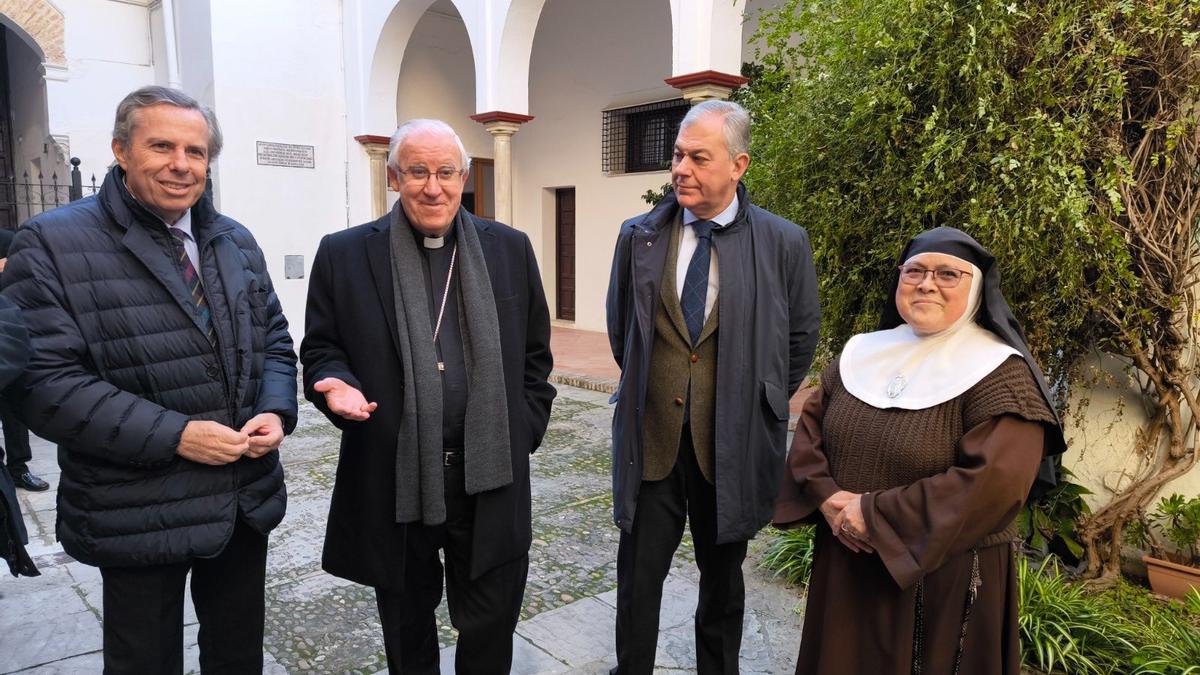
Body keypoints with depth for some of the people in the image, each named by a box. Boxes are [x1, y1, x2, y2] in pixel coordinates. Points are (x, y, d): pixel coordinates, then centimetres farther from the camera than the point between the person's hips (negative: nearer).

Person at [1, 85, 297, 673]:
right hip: (139, 515, -4)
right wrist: (173, 435, -22)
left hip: (247, 499, 5)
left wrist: (276, 411, -9)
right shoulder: (53, 244, -10)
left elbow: (273, 338, 11)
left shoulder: (236, 242, 7)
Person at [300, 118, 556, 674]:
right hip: (392, 480, 0)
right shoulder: (344, 254, 0)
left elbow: (534, 354, 9)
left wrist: (524, 434, 4)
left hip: (489, 479, 1)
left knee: (492, 628, 12)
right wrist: (336, 383, -16)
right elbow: (320, 348, 6)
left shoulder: (510, 249, 4)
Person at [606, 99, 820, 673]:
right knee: (638, 576, 10)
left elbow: (801, 337, 6)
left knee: (723, 576, 18)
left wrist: (763, 408, 8)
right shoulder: (638, 236, -1)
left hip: (733, 445, -1)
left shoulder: (784, 243, -6)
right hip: (650, 437, 1)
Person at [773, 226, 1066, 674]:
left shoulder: (1000, 373, -13)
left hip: (943, 579, -5)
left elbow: (994, 483, -23)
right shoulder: (863, 352, 5)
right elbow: (810, 426, 5)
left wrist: (876, 515, -21)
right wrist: (826, 497, -14)